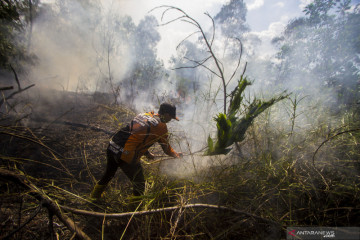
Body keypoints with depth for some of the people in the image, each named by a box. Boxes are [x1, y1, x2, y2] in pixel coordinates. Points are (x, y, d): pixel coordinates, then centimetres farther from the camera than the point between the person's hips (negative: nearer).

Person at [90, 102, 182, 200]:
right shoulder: (161, 126, -6)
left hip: (112, 147, 8)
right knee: (139, 184, 17)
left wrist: (147, 153, 31)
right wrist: (176, 154, 26)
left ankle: (94, 197, 55)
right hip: (127, 156, -8)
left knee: (108, 174, 34)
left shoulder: (143, 115, 15)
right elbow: (166, 148, 5)